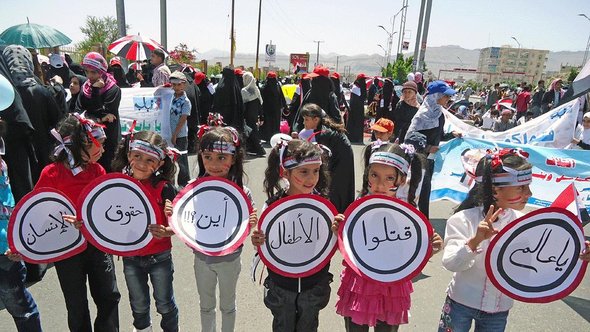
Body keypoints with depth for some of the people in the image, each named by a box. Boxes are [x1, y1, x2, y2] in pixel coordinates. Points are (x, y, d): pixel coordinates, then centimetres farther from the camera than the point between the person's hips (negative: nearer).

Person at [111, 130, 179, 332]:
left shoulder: (164, 188, -19)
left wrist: (166, 232, -36)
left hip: (159, 256, -3)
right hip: (131, 257, 4)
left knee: (165, 303, 16)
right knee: (138, 304, 26)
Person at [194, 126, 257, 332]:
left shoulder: (242, 193, -21)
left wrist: (250, 224, -32)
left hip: (229, 259, -2)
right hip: (202, 258, 2)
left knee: (227, 304, 23)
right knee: (205, 305, 26)